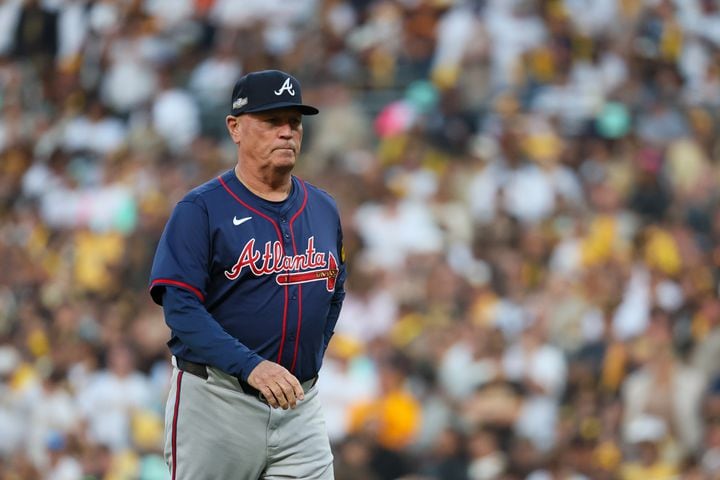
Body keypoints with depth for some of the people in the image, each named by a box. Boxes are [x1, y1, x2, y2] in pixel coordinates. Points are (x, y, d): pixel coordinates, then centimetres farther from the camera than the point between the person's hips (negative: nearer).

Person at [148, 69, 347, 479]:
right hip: (217, 401, -4)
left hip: (301, 406, 4)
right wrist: (250, 365, -27)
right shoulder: (200, 210, -6)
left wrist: (309, 362, 11)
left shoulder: (324, 210, 11)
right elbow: (181, 307, -15)